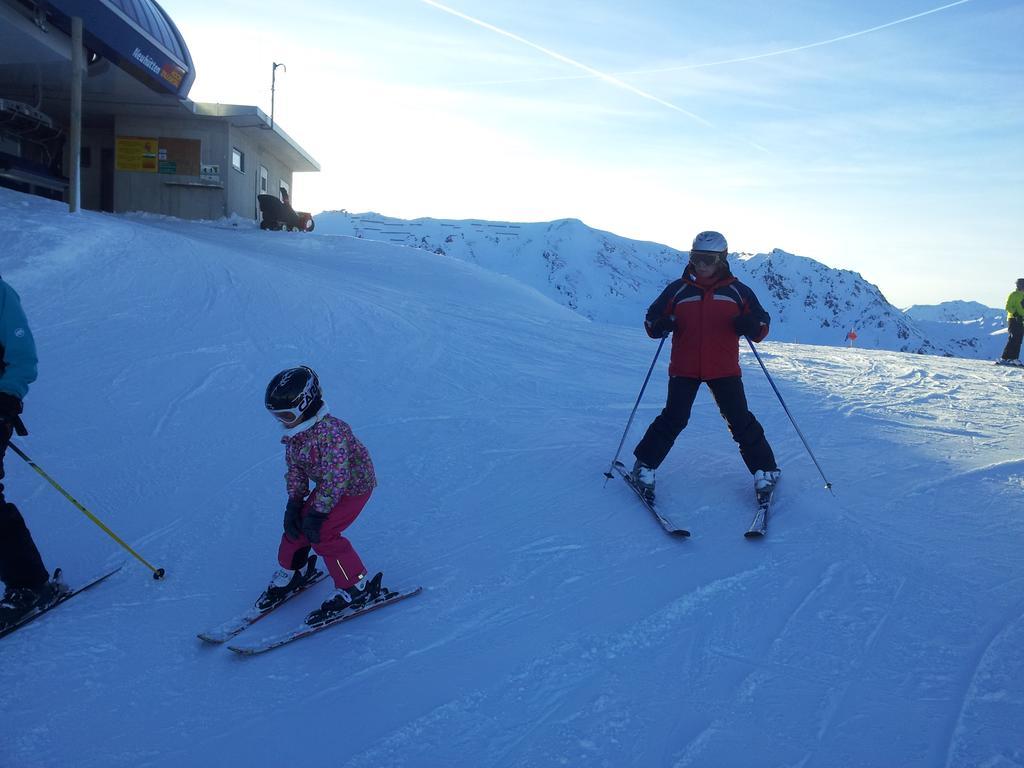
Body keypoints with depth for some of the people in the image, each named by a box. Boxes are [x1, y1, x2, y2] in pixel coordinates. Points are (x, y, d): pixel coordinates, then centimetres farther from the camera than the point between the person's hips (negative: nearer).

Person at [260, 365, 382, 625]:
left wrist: (317, 513, -26)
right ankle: (293, 570, 34)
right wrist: (294, 503, -6)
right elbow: (295, 470, 5)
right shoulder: (294, 434, -5)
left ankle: (357, 588, -1)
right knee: (296, 522, 5)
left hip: (354, 485, -9)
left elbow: (336, 477, -32)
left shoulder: (330, 431, -34)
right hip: (327, 486, 9)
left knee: (320, 533, -15)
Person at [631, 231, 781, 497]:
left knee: (740, 421, 1)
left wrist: (750, 326, -16)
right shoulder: (677, 290, 4)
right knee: (674, 419, -4)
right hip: (684, 369, 0)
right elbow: (651, 322, 9)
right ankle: (645, 465, 11)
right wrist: (660, 326, -15)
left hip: (724, 370, 1)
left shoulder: (737, 291, 5)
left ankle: (765, 470, 16)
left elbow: (761, 327, 8)